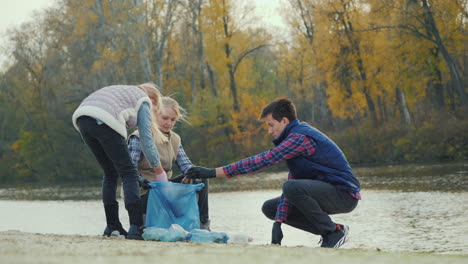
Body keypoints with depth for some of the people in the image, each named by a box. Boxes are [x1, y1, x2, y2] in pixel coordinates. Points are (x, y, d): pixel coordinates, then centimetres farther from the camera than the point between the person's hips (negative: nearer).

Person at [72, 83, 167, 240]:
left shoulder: (127, 92, 38)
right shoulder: (144, 101, 17)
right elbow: (146, 139, 10)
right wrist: (159, 171, 18)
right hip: (104, 121, -8)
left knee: (110, 173, 19)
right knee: (128, 173, -2)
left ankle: (112, 227, 16)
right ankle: (136, 227, -12)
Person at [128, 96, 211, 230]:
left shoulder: (175, 139, 12)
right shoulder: (139, 138, -10)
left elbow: (185, 164, 0)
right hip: (143, 194, -8)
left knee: (200, 179, -4)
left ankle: (203, 224, -6)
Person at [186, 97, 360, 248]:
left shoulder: (300, 137, -20)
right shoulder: (296, 136, 12)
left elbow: (262, 161, -26)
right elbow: (292, 179, 8)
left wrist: (214, 172, -25)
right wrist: (278, 221, -3)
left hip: (344, 194, -10)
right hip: (327, 192, 10)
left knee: (292, 187, -34)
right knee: (270, 208, 9)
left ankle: (334, 232, -16)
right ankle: (328, 231, 6)